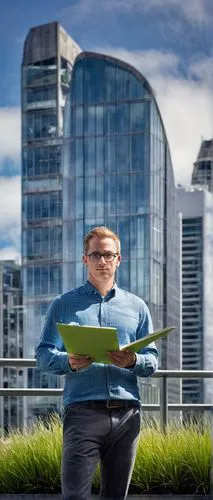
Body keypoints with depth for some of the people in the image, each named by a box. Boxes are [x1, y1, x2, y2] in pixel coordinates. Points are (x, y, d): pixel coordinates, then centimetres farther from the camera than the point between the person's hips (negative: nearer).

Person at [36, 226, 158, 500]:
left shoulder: (137, 306, 17)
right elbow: (44, 355, 5)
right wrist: (69, 362, -16)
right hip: (83, 412, -3)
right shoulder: (64, 304, 11)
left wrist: (133, 361, -11)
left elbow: (152, 361, 12)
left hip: (127, 412, 3)